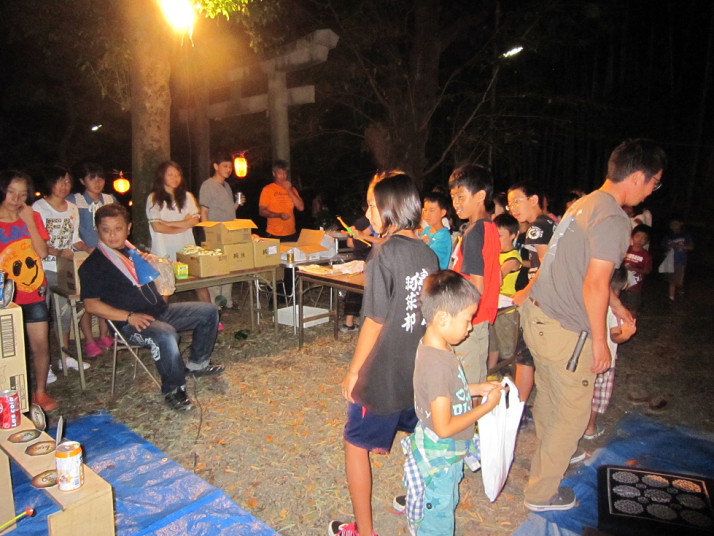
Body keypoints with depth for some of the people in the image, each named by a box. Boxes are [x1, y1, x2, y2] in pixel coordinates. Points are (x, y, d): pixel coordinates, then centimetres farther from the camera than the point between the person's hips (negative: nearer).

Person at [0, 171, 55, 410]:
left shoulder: (32, 217, 4)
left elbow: (42, 252, -7)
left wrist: (29, 221, -11)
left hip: (34, 293, 2)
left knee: (41, 344, 4)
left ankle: (40, 392, 20)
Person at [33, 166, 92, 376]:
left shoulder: (73, 209, 9)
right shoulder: (39, 207, -8)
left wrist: (88, 249, -4)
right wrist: (58, 252, -27)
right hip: (42, 269, -6)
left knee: (65, 311, 12)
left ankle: (65, 356, 24)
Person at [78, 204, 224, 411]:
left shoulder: (133, 251, 18)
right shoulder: (92, 265, -5)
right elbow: (91, 304, -14)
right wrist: (129, 316, -22)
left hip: (160, 311, 9)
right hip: (131, 324, -8)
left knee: (209, 311, 7)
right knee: (166, 335, -39)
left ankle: (197, 364, 17)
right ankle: (173, 390, -19)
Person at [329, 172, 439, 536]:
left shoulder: (385, 252, -19)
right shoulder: (428, 254, 1)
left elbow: (375, 321, -18)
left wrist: (354, 371, -8)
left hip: (384, 373, -7)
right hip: (421, 369, 7)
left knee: (356, 444, 11)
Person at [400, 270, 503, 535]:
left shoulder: (435, 347, -5)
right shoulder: (437, 364, -34)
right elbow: (444, 427, -29)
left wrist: (476, 388, 0)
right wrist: (487, 406, -21)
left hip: (444, 452, 9)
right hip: (440, 456, -9)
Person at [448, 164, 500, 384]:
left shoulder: (473, 233, -19)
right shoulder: (490, 228, 8)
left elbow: (476, 287, -23)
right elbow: (497, 279, 15)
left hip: (467, 324, -9)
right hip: (482, 320, 9)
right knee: (477, 384, 19)